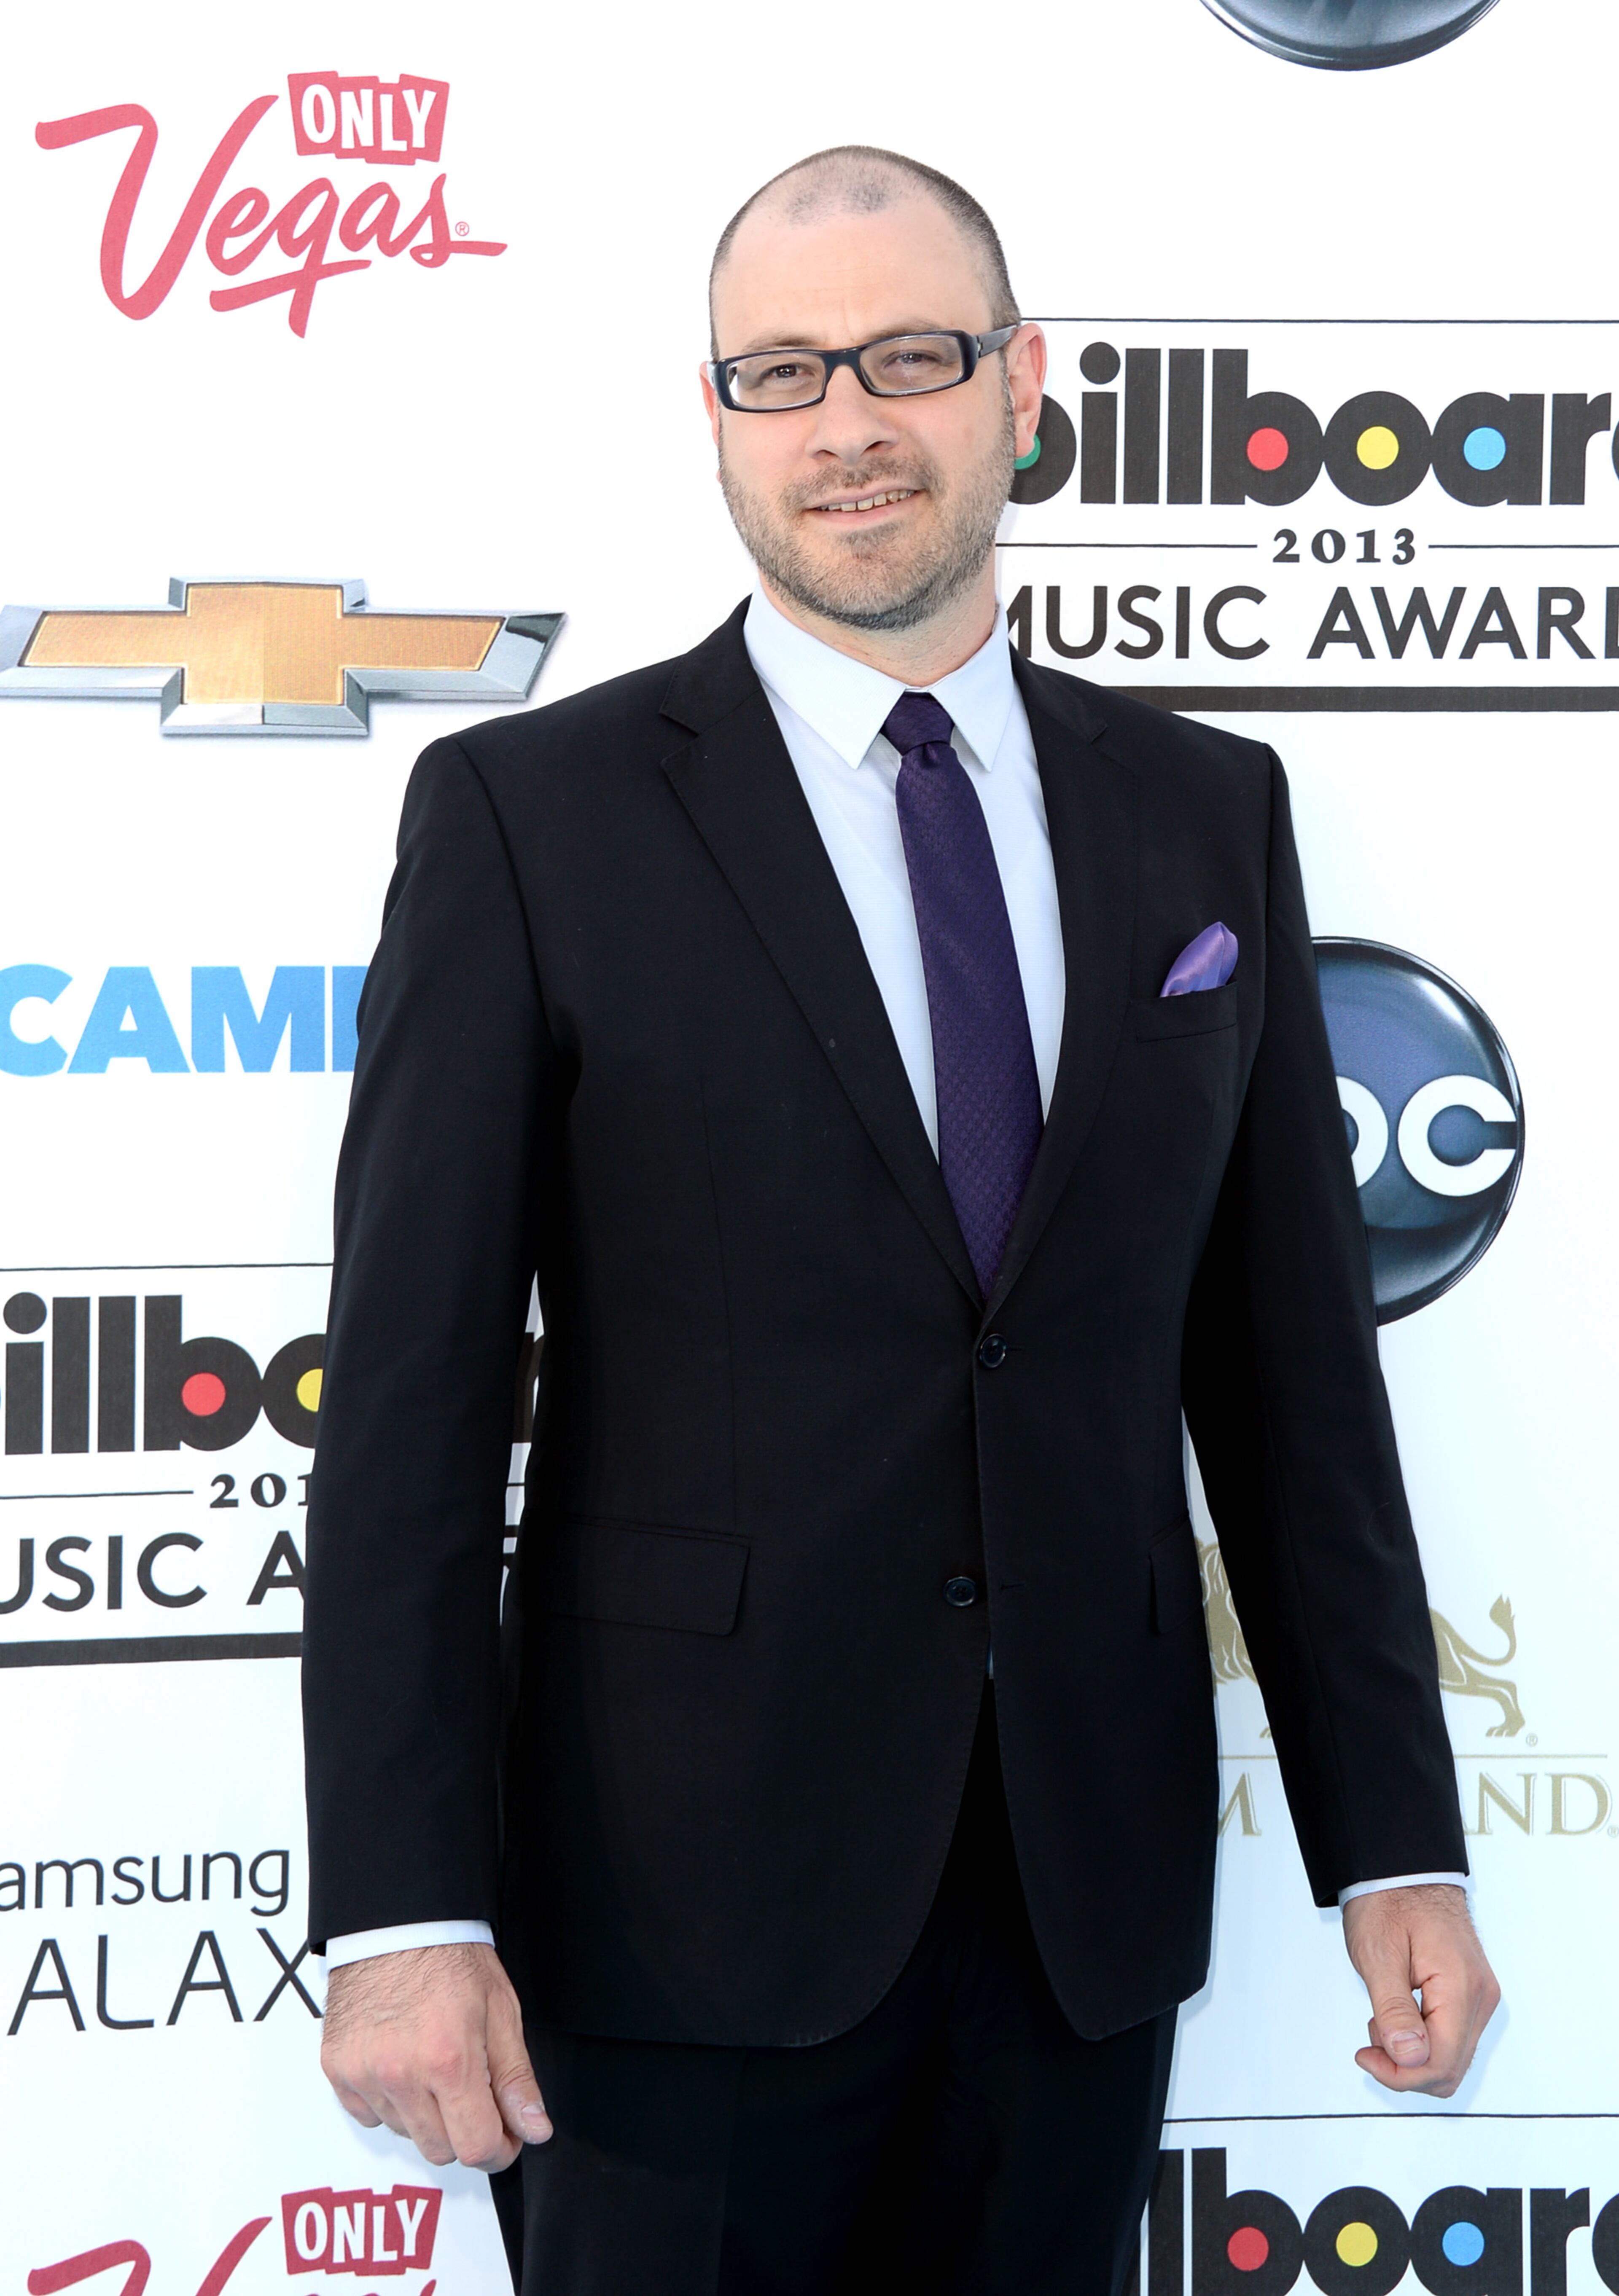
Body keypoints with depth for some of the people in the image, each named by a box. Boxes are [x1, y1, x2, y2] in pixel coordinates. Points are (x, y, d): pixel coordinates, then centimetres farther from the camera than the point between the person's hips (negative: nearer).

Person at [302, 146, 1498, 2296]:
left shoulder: (1204, 813, 9)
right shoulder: (528, 817, -2)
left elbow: (1291, 1354, 10)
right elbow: (412, 1393, -6)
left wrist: (1395, 1848, 7)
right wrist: (400, 1909, -13)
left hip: (1090, 1888, 3)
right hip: (686, 1903, -3)